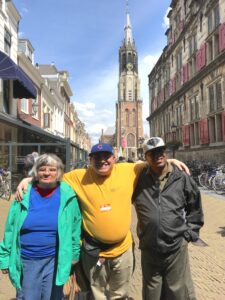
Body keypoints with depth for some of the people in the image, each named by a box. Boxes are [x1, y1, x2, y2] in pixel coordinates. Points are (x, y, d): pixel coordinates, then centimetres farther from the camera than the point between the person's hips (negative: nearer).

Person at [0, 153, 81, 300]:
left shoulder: (67, 196, -9)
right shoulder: (24, 195, -7)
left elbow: (75, 226, -2)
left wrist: (74, 253, 2)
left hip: (55, 261, 0)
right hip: (26, 261, 1)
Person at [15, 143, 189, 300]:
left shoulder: (128, 170, -8)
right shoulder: (79, 177, -10)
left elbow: (149, 165, 7)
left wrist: (169, 161, 2)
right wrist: (30, 179, -9)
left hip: (123, 248, 1)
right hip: (93, 251, -1)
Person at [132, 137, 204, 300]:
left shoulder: (182, 178, -5)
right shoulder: (139, 179, -5)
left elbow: (195, 210, 7)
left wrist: (189, 234, 4)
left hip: (177, 247, -1)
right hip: (149, 249, 1)